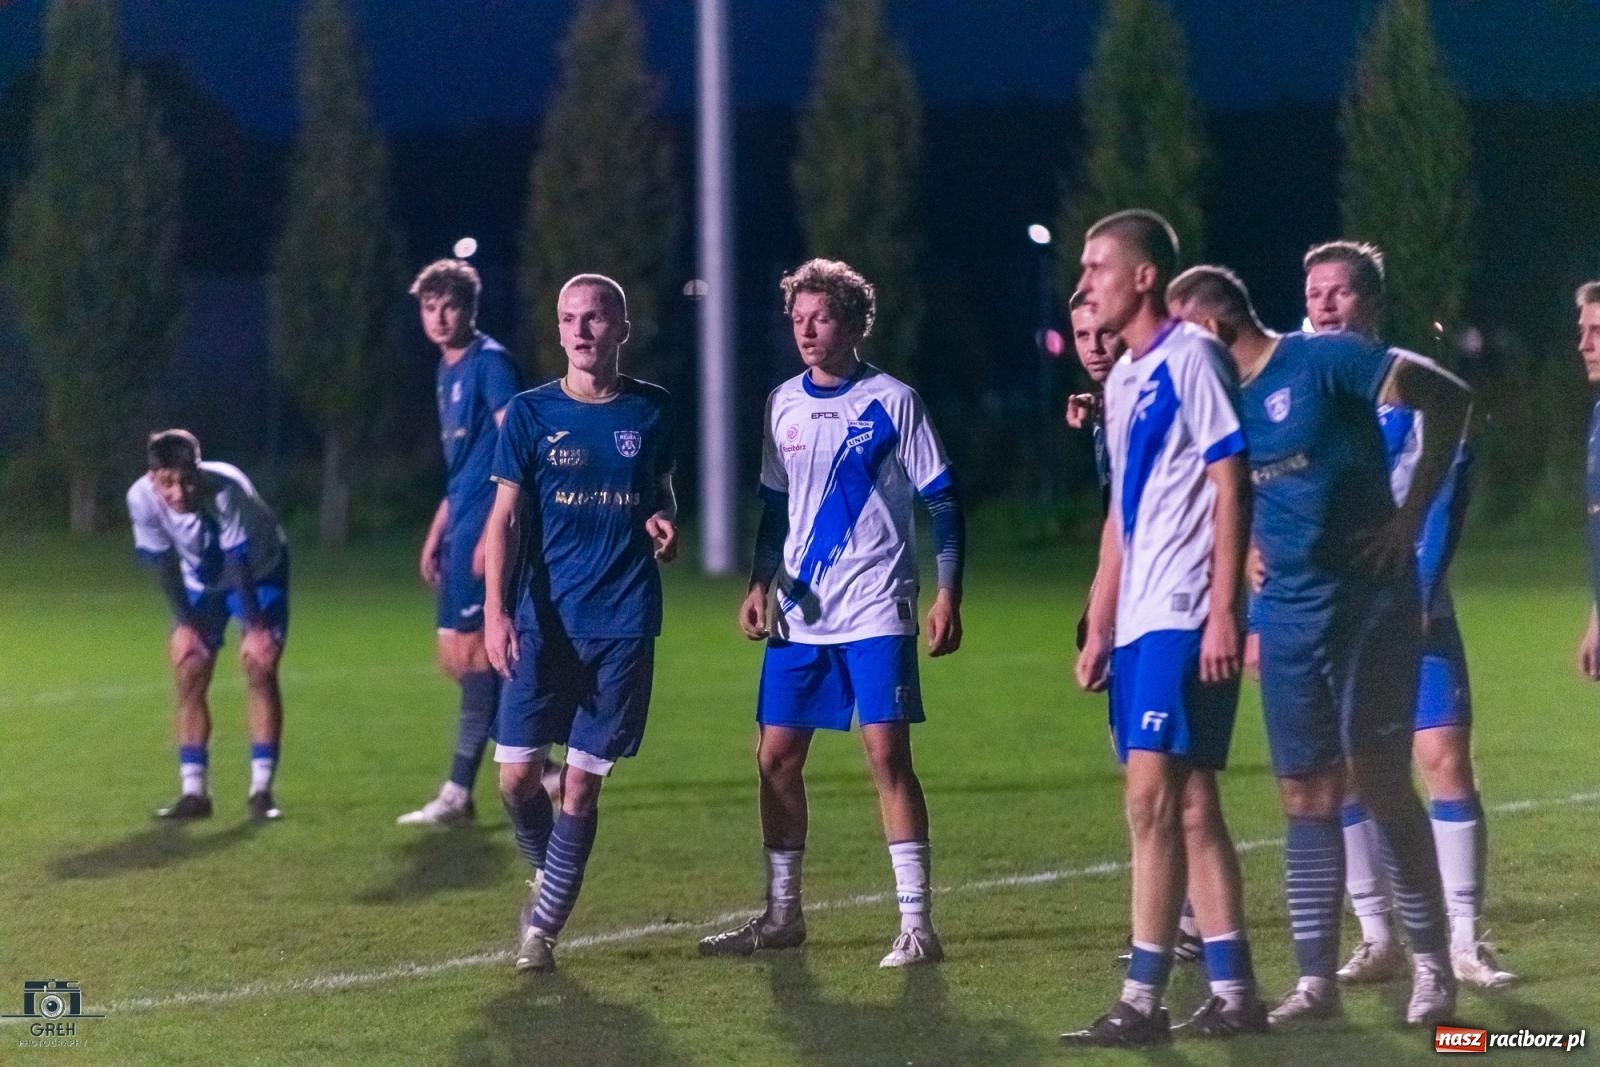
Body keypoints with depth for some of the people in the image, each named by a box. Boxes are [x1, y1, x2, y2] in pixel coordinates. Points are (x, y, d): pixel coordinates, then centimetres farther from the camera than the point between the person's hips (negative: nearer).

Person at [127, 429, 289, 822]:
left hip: (258, 571, -3)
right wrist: (185, 624, -15)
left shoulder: (227, 490, -39)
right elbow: (165, 565, -15)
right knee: (190, 674, -4)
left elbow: (240, 564, -32)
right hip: (201, 580, 3)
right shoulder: (142, 498, -28)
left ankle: (261, 790, -8)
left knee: (260, 667, -14)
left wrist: (255, 629, -30)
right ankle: (193, 792, 3)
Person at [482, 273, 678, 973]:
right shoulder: (531, 414, 2)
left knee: (582, 783, -2)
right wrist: (495, 612, -9)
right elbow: (504, 519, 1)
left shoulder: (651, 411, 5)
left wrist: (666, 520, -3)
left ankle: (543, 928, 8)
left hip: (623, 626, 0)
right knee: (517, 775, -4)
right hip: (543, 621, 0)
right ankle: (546, 876, 25)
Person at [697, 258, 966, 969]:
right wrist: (760, 584, 7)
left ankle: (917, 924, -8)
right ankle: (782, 915, 19)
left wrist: (948, 594, -10)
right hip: (799, 614, 5)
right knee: (776, 757, 6)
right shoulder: (784, 404, 10)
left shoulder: (892, 401, -4)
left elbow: (942, 502, -3)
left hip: (875, 613, -5)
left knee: (887, 754, -11)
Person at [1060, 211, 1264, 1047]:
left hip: (1184, 617, -9)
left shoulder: (1191, 358, -8)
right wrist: (1098, 629, 19)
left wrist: (1224, 611, -17)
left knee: (1153, 797, -11)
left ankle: (1143, 999, -10)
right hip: (1139, 622, 9)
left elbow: (1229, 485, -12)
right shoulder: (1122, 378, 18)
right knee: (1189, 806, 8)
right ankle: (1232, 993, 11)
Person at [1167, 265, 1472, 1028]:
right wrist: (1248, 545, 5)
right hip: (1289, 616, 6)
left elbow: (1448, 397, -13)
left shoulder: (1324, 360, -12)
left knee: (1381, 784, -4)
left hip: (1368, 606, -6)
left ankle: (1432, 965, 9)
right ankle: (1316, 980, 8)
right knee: (1306, 796, 4)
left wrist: (1412, 514, -11)